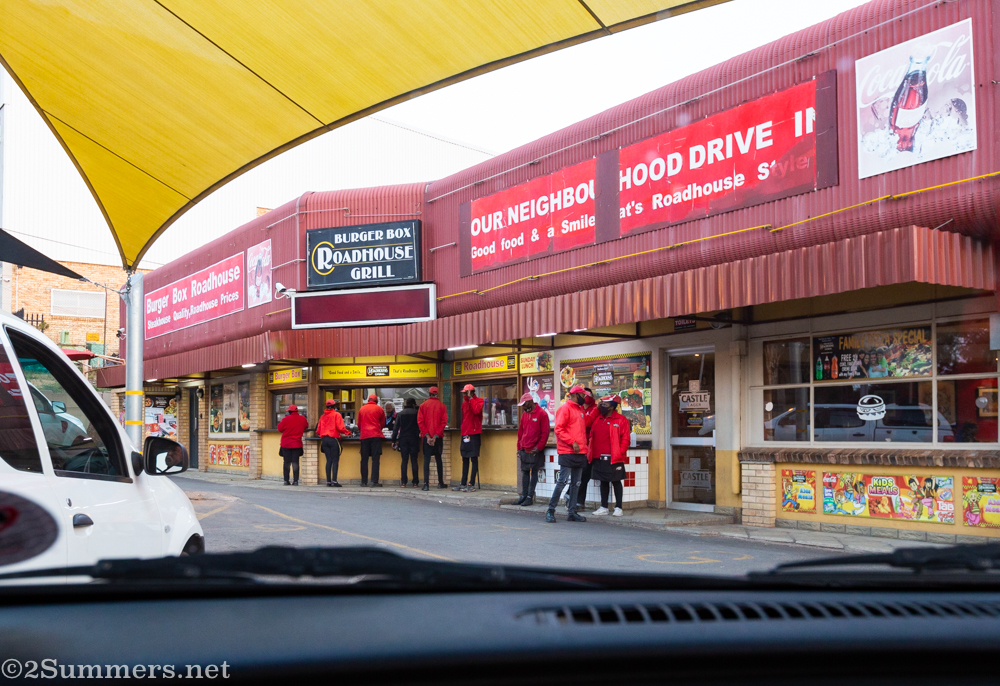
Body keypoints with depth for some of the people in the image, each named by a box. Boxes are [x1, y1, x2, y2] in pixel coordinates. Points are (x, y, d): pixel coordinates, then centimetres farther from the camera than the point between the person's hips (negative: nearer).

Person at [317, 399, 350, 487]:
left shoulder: (323, 416, 13)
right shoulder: (336, 414, -2)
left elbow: (318, 431, 12)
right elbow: (340, 427, -12)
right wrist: (348, 432, 3)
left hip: (324, 440, 5)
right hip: (334, 439, -5)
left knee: (328, 460, 7)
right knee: (335, 460, -4)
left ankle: (328, 481, 2)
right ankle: (334, 480, -14)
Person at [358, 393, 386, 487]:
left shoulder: (362, 409, 11)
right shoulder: (379, 409, 6)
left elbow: (359, 424, 18)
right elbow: (383, 423, 15)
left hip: (364, 436, 2)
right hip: (376, 435, -2)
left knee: (364, 459, 6)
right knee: (375, 459, -5)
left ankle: (364, 482, 5)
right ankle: (374, 482, -12)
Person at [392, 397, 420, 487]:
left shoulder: (400, 414, 6)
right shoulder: (416, 413, 0)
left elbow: (396, 428, 3)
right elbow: (419, 427, 3)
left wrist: (394, 440, 5)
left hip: (403, 438, 1)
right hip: (414, 439, -1)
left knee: (404, 460, 3)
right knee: (414, 460, 2)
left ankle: (403, 482, -3)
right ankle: (415, 482, -1)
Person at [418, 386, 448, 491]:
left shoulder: (423, 405, 2)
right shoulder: (442, 406, 2)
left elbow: (420, 421, -5)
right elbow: (444, 422, -6)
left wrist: (427, 436, -8)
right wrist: (435, 436, -7)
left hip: (426, 436, -1)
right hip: (438, 437, 1)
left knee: (426, 459, -3)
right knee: (438, 459, 13)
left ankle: (426, 484, -13)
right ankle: (440, 483, 18)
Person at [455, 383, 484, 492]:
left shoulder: (479, 401, -3)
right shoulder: (464, 403, 16)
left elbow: (476, 411, -24)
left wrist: (470, 398, -15)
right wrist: (463, 433, 16)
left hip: (474, 434, -7)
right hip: (465, 434, 7)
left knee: (474, 458, -4)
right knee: (465, 459, 9)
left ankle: (472, 484, -3)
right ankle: (463, 484, 13)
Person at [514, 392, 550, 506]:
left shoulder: (542, 414, -7)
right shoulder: (524, 414, 13)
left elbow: (545, 433, -10)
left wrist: (539, 447, -14)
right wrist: (519, 447, 12)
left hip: (535, 451, -6)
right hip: (524, 450, 6)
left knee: (534, 472, 0)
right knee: (525, 472, 8)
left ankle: (530, 497, 2)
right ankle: (524, 495, 14)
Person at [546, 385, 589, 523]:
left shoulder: (580, 409, 19)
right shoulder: (565, 408, -7)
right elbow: (559, 429, -14)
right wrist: (572, 442, -18)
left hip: (580, 453, 8)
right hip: (567, 453, -8)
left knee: (576, 483, 9)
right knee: (563, 481, -8)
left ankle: (572, 513, 13)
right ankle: (551, 510, 0)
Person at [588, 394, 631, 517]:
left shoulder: (621, 420, -4)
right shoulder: (597, 419, 13)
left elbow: (626, 439, -7)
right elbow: (591, 436, 16)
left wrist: (619, 453, -14)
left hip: (613, 459, -5)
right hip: (598, 458, 5)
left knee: (616, 481, 2)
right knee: (603, 481, 10)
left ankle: (618, 507, 7)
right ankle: (603, 507, 16)